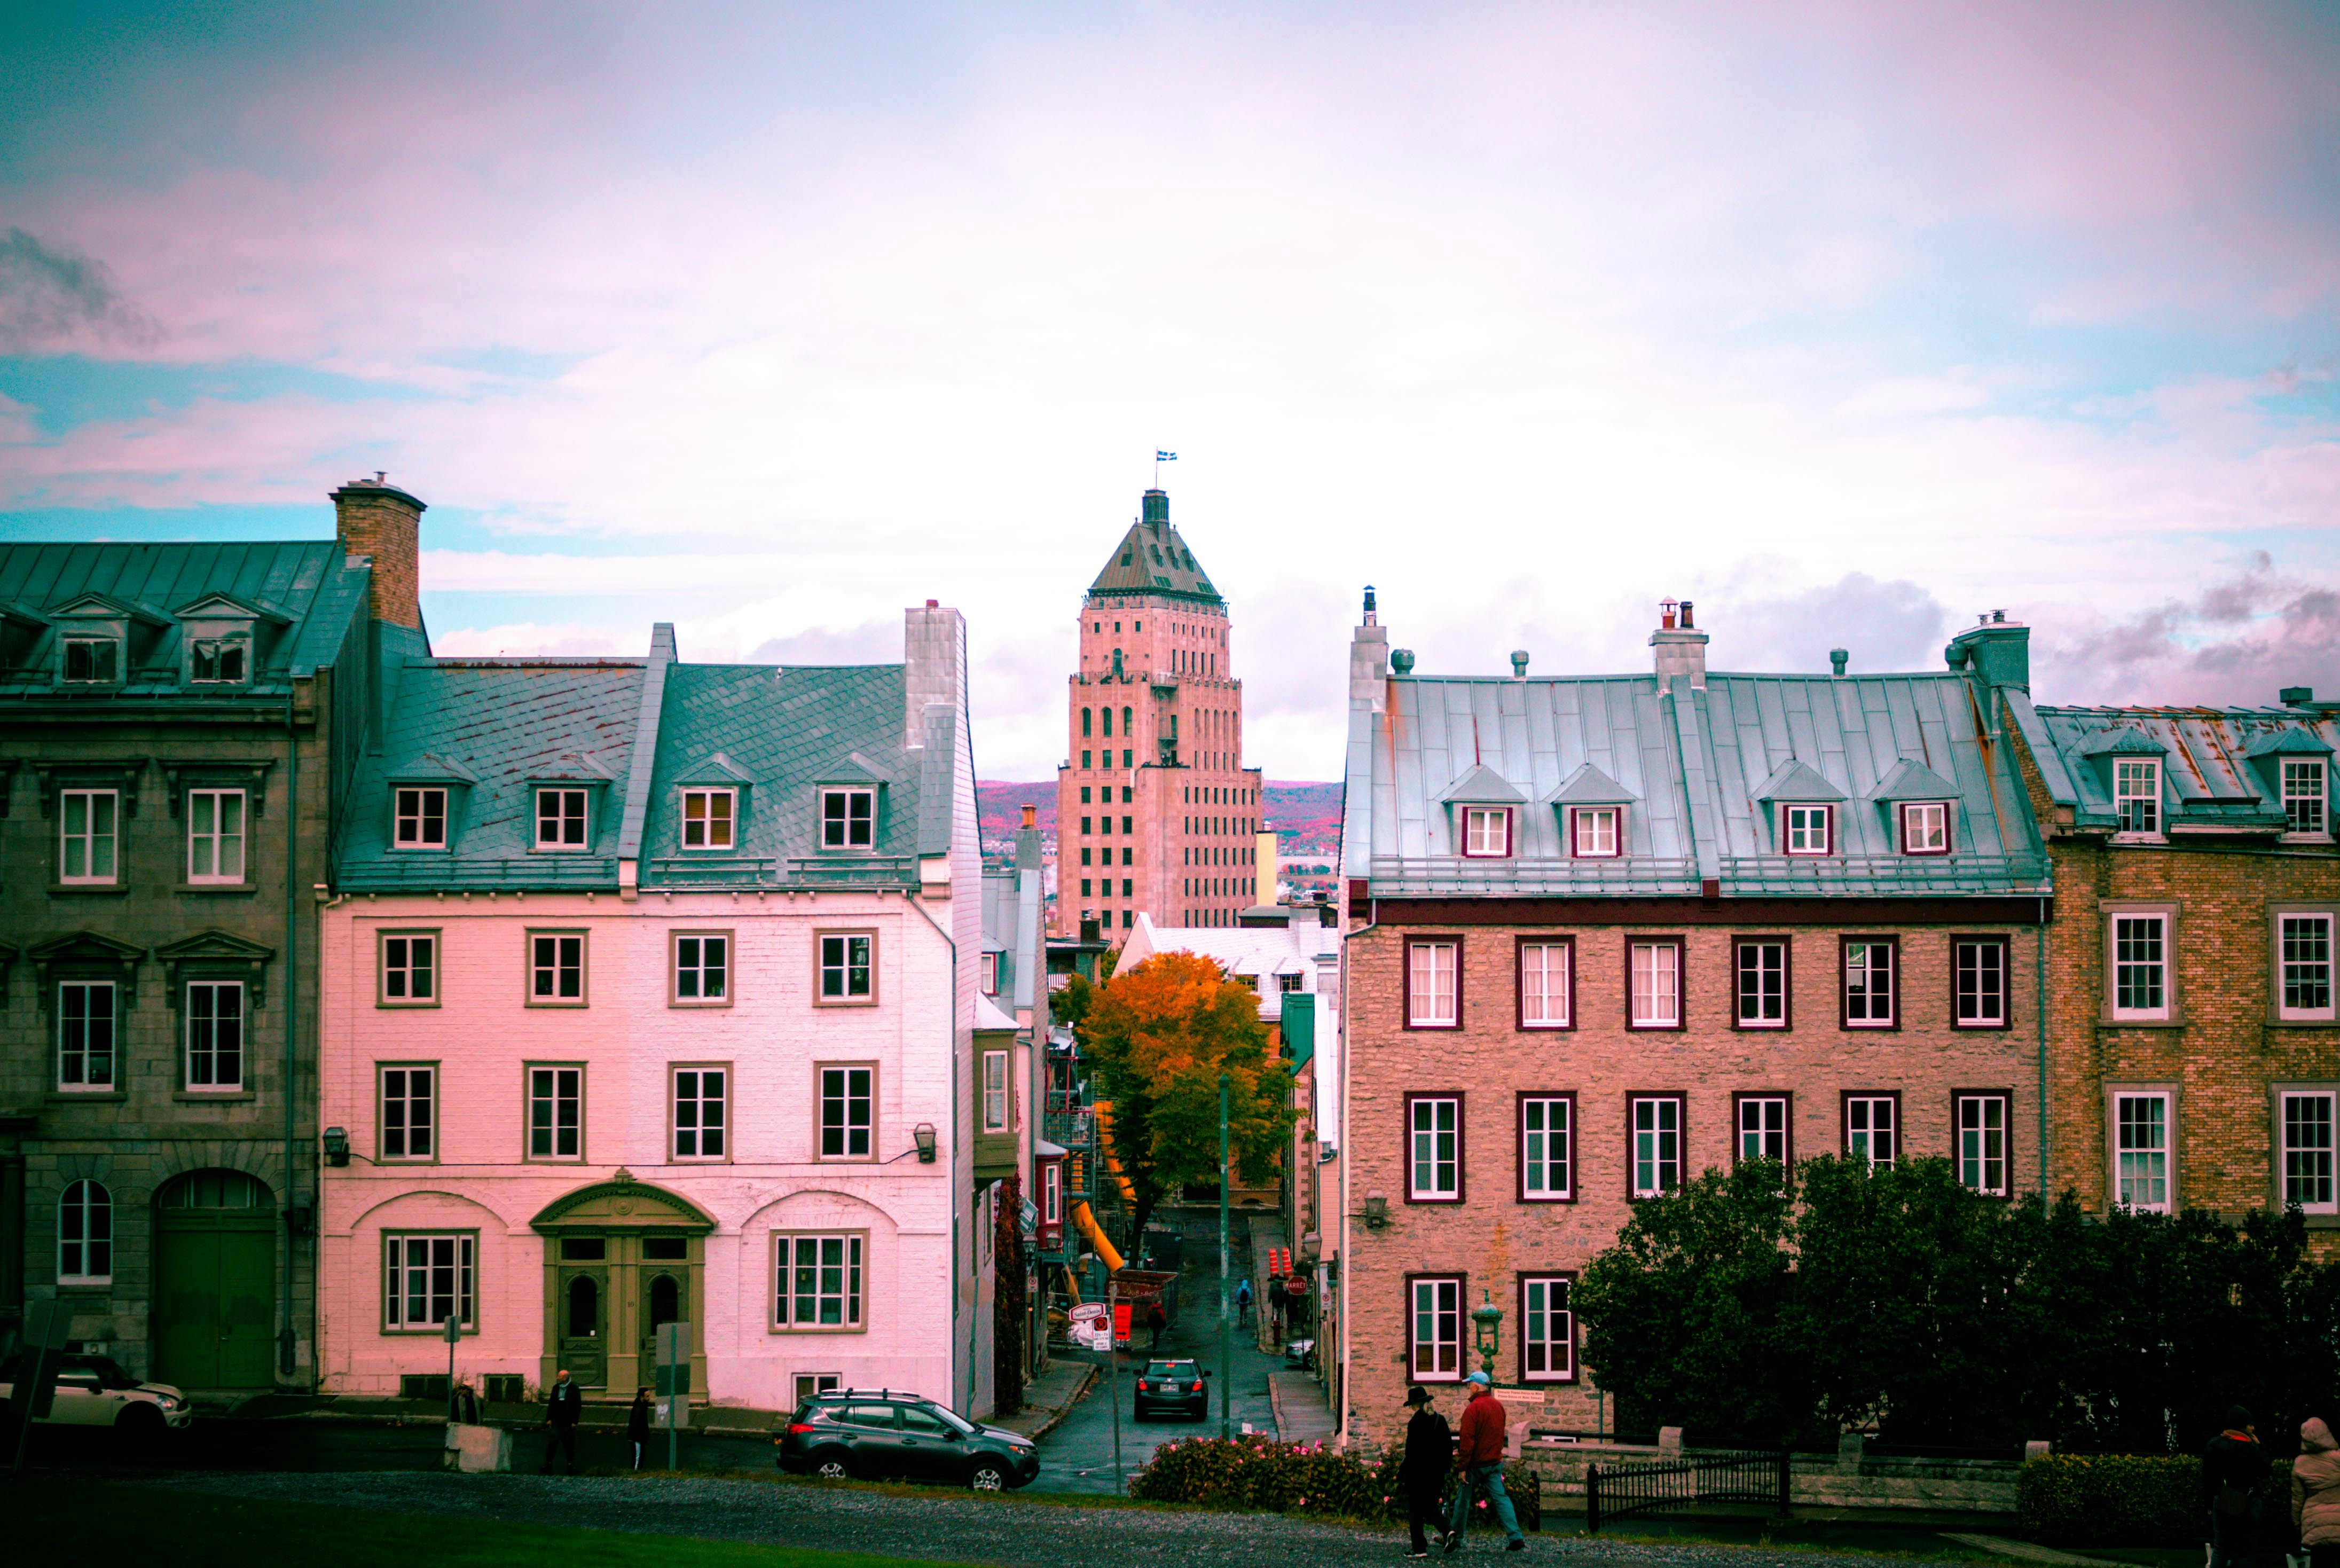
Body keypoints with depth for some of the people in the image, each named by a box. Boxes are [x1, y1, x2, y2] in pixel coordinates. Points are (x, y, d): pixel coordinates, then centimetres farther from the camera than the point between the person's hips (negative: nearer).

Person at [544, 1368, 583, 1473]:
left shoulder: (574, 1389, -6)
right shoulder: (556, 1388, 8)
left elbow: (578, 1406, -6)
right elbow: (551, 1404, 11)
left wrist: (574, 1422, -10)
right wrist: (549, 1419, 4)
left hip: (568, 1422, -3)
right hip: (557, 1421, 3)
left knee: (569, 1443, 4)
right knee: (552, 1442, -2)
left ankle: (571, 1464, 15)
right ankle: (548, 1463, 3)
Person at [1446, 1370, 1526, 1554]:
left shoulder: (1473, 1408, -15)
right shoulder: (1498, 1405, 8)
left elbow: (1467, 1440, -18)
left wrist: (1462, 1466, -15)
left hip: (1476, 1463, -6)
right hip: (1495, 1462, 6)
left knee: (1463, 1499, 8)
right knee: (1500, 1498, 3)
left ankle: (1456, 1539, 17)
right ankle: (1516, 1538, -9)